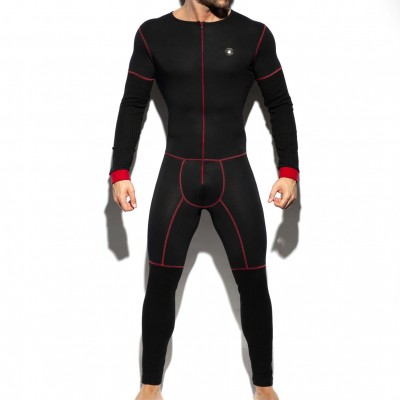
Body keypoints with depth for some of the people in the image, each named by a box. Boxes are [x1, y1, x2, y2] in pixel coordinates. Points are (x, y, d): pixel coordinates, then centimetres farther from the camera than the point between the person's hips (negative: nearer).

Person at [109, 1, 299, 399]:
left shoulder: (254, 34, -1)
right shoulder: (153, 34, 0)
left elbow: (280, 105, 4)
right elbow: (132, 106, 5)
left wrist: (289, 171, -3)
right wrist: (120, 172, -1)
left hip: (234, 176, 0)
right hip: (176, 176, 0)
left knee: (253, 282, 5)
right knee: (161, 283, 5)